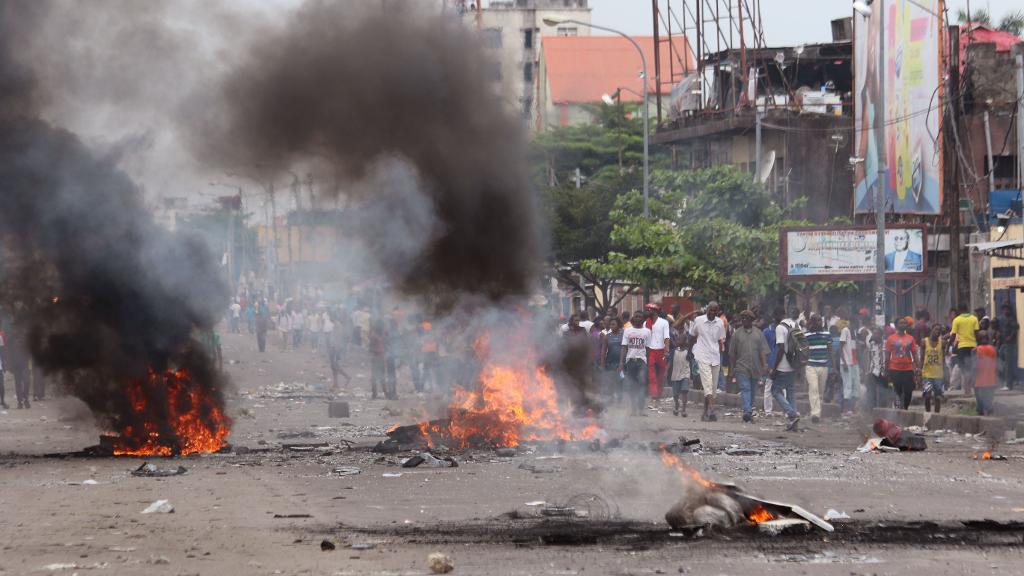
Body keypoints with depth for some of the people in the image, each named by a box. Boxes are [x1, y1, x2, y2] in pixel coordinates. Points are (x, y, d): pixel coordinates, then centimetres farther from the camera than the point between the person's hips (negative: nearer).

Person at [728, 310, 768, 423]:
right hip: (742, 367, -2)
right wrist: (732, 369, 5)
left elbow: (763, 351, 7)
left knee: (752, 391, 8)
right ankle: (747, 411, -27)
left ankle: (749, 412, 18)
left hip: (755, 368, 2)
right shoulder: (736, 334, 7)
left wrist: (764, 366, -3)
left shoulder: (758, 334, 10)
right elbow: (732, 354, 8)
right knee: (745, 389, -15)